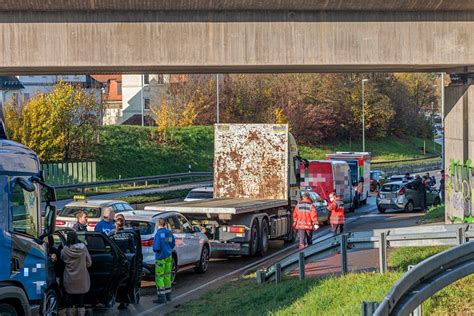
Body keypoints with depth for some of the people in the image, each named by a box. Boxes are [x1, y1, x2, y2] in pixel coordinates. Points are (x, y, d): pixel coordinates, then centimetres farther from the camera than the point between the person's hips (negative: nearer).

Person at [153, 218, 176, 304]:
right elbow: (173, 244, 17)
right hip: (169, 257, 7)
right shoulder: (169, 233, 6)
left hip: (161, 258, -7)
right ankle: (168, 296, 24)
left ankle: (161, 297, -4)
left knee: (159, 277, -2)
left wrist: (155, 249, 1)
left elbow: (156, 248, -20)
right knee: (167, 276, 17)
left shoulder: (159, 234, -17)